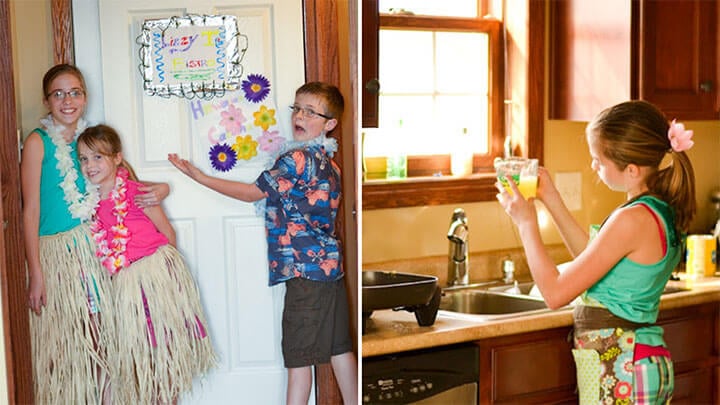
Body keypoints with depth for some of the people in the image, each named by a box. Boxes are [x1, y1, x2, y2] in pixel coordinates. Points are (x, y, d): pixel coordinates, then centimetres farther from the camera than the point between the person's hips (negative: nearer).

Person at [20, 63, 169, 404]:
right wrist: (36, 273, -13)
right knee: (60, 345, 0)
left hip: (94, 248, 4)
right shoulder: (38, 142, -5)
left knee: (97, 342, 7)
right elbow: (30, 210, -8)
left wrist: (160, 189, -2)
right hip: (55, 251, -4)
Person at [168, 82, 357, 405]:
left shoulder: (296, 157, -14)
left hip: (305, 269, -9)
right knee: (338, 348, 15)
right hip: (330, 265, 9)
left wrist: (200, 177, 0)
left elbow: (254, 193, -6)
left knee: (298, 354, -2)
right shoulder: (327, 161, 13)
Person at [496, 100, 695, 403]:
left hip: (617, 369, -9)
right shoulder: (664, 211, 5)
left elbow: (555, 293, -21)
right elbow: (591, 257, 18)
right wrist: (551, 199, 14)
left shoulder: (632, 219, -23)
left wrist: (526, 223, -11)